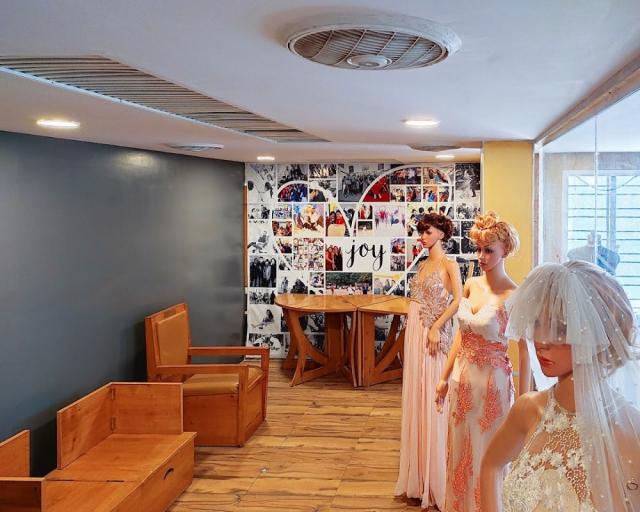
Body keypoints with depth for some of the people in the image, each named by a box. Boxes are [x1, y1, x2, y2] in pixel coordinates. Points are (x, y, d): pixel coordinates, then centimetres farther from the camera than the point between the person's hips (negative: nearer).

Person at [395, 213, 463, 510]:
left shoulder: (448, 264, -6)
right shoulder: (423, 265, 15)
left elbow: (459, 300, -16)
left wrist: (436, 327, -20)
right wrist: (414, 331, 12)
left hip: (433, 335, -8)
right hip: (414, 332, 8)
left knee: (431, 399, -3)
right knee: (416, 397, 11)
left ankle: (436, 479, 8)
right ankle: (419, 474, 22)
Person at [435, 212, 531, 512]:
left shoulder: (514, 296, -16)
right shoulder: (471, 285, 3)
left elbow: (524, 353, -14)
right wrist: (445, 377, 14)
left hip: (491, 382, -6)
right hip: (462, 377, 6)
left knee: (486, 455, 7)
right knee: (460, 451, 17)